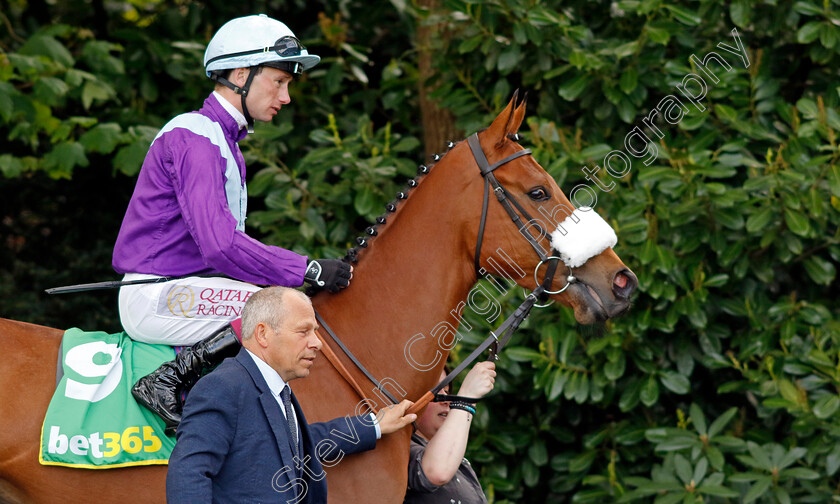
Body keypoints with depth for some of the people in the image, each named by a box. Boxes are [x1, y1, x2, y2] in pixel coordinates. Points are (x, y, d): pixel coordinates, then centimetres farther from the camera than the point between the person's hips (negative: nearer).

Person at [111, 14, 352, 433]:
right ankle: (168, 382, -23)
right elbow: (220, 246, -25)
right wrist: (309, 270, -21)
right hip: (158, 297, -10)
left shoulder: (223, 140, 19)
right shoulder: (195, 138, -15)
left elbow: (221, 243, 18)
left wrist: (309, 269, 7)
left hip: (186, 286, 10)